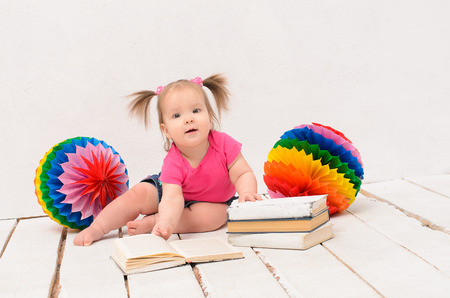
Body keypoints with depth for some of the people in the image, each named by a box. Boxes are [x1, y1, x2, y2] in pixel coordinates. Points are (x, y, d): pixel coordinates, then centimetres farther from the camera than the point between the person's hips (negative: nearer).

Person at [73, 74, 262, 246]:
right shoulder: (173, 163, -32)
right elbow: (172, 198, -44)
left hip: (211, 202, 1)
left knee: (214, 215, -33)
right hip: (171, 190, 0)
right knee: (139, 193, -22)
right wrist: (166, 223, -64)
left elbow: (243, 174, -23)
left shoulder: (223, 144, -29)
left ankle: (151, 222, -29)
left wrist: (246, 192, -46)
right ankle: (97, 228, -15)